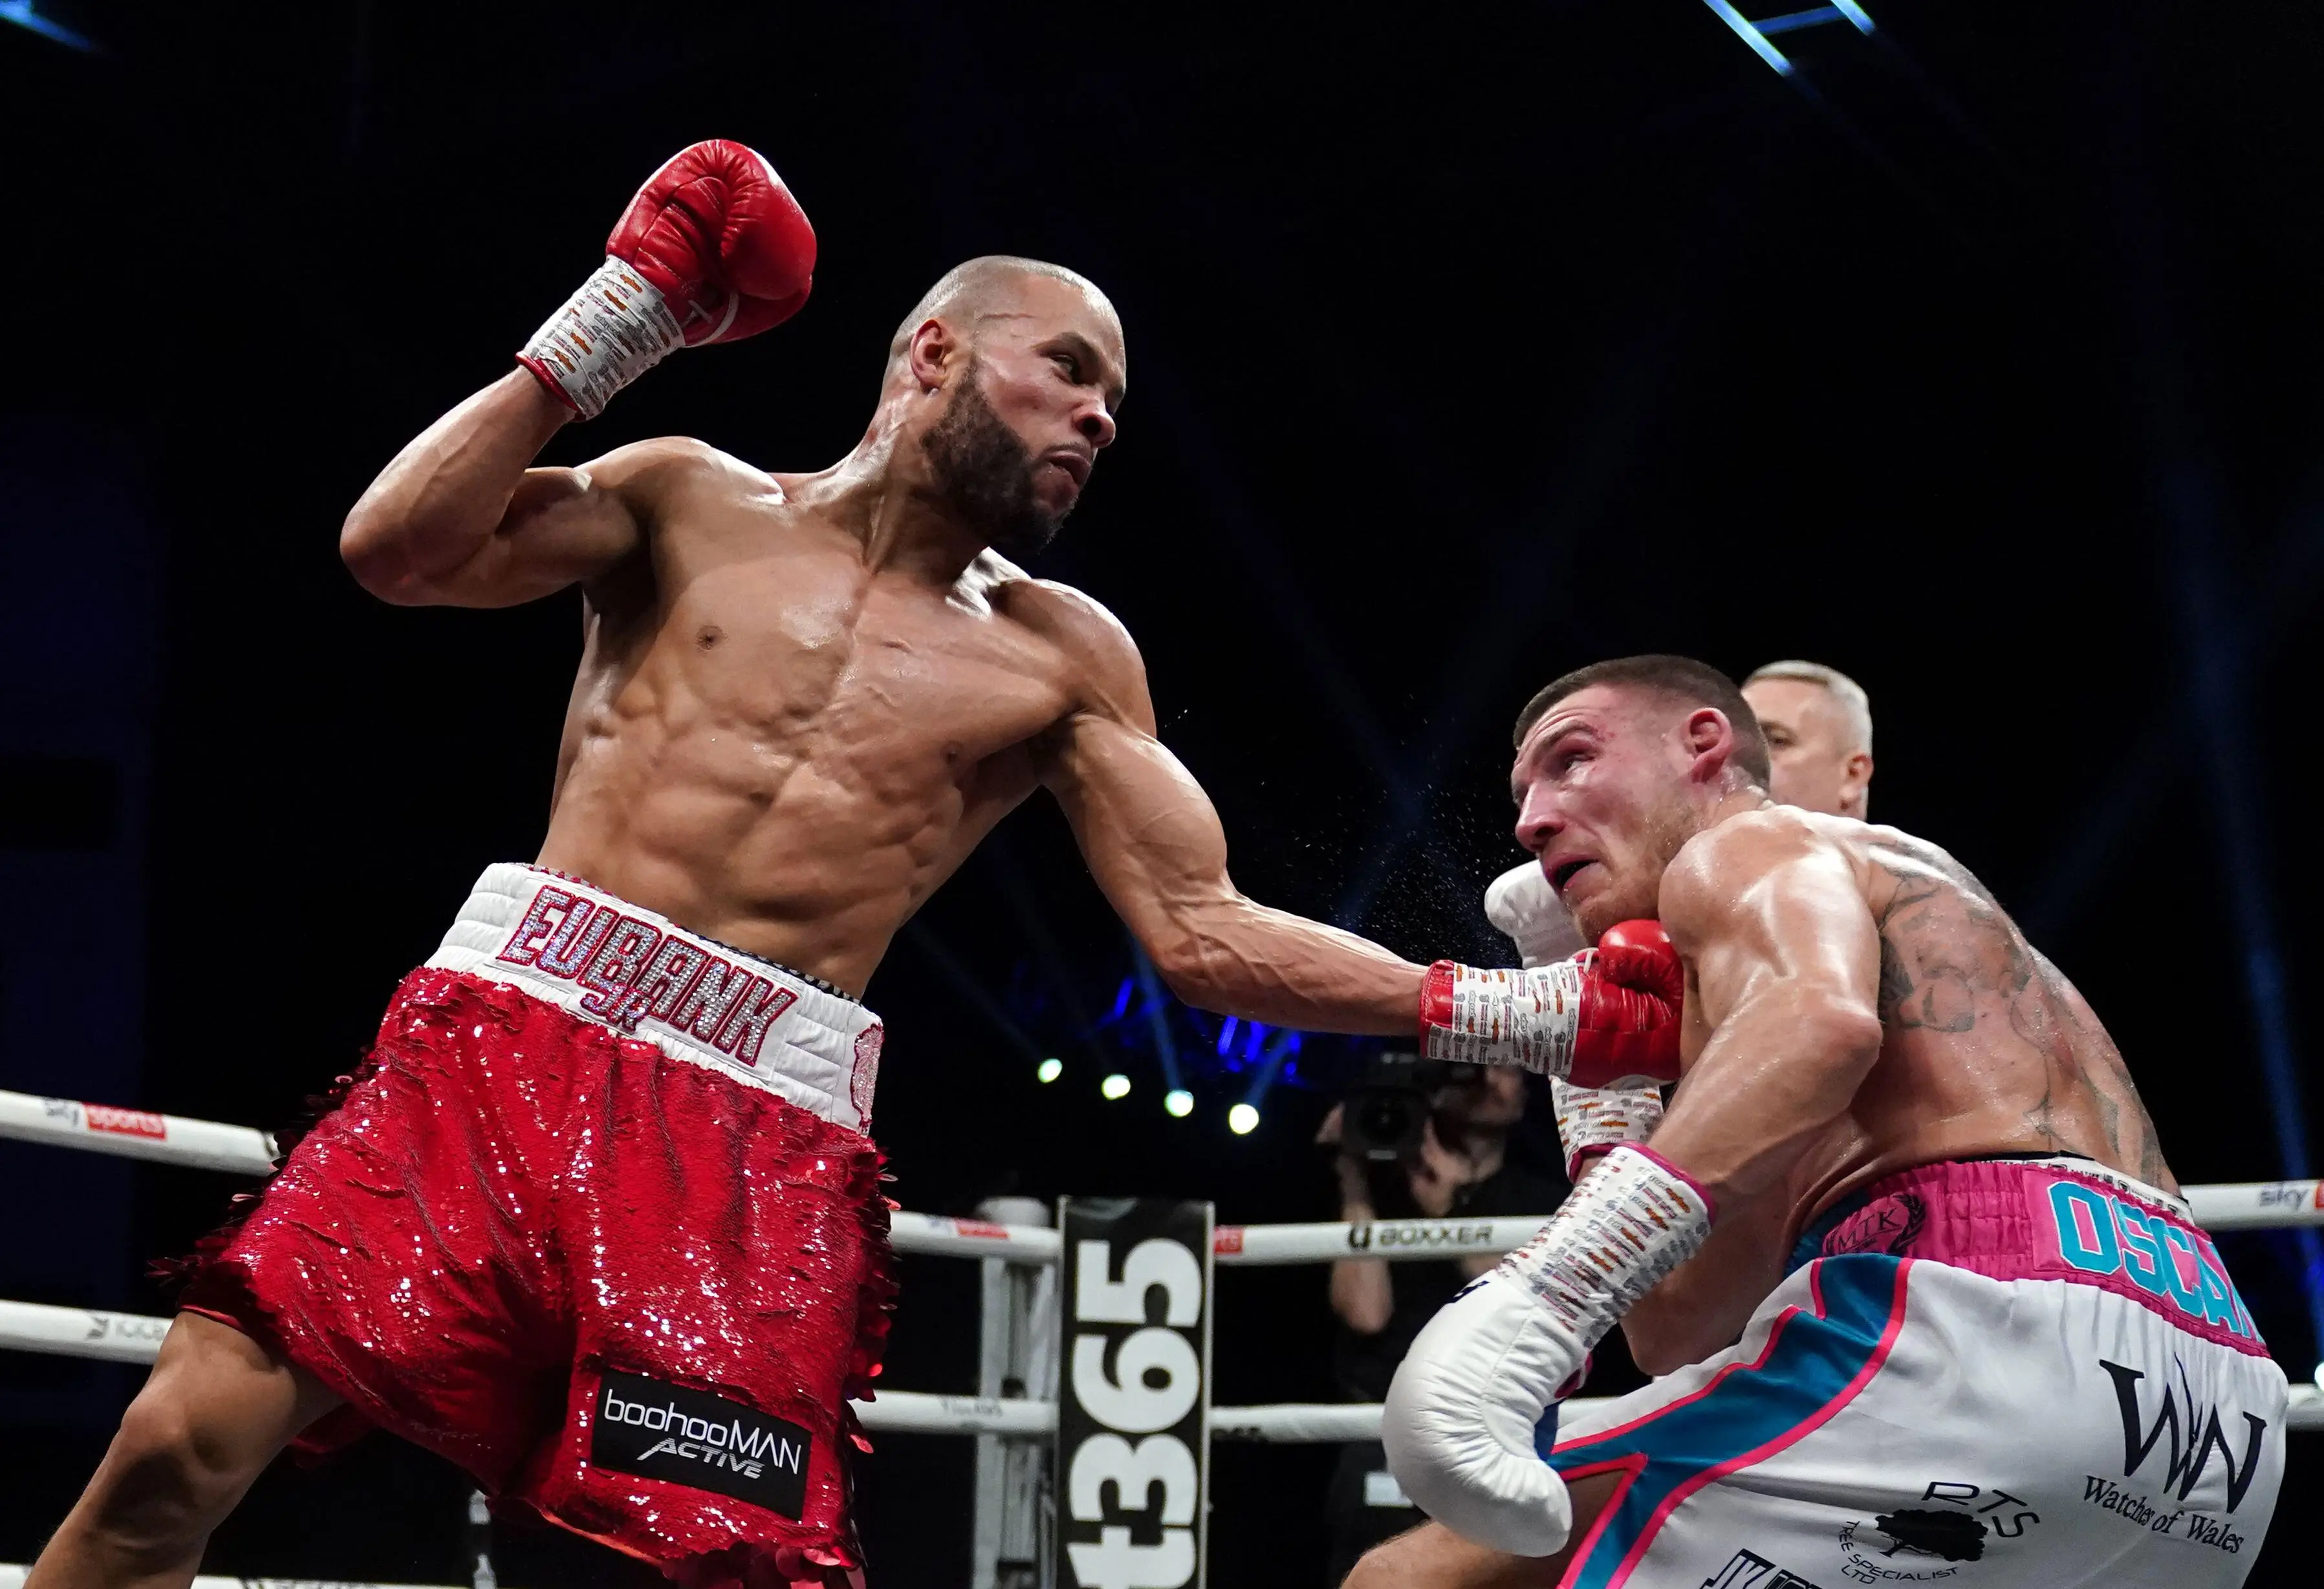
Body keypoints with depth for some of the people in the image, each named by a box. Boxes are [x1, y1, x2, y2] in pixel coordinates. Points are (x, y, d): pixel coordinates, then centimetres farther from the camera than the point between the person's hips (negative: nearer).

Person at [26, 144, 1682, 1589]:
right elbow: (395, 551, 0)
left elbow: (1207, 936, 9)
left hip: (766, 1136, 1)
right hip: (511, 1036, 0)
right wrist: (611, 326, -1)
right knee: (185, 1442, -13)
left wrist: (1523, 1011, 1)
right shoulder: (694, 502, 12)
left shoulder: (1063, 658, 14)